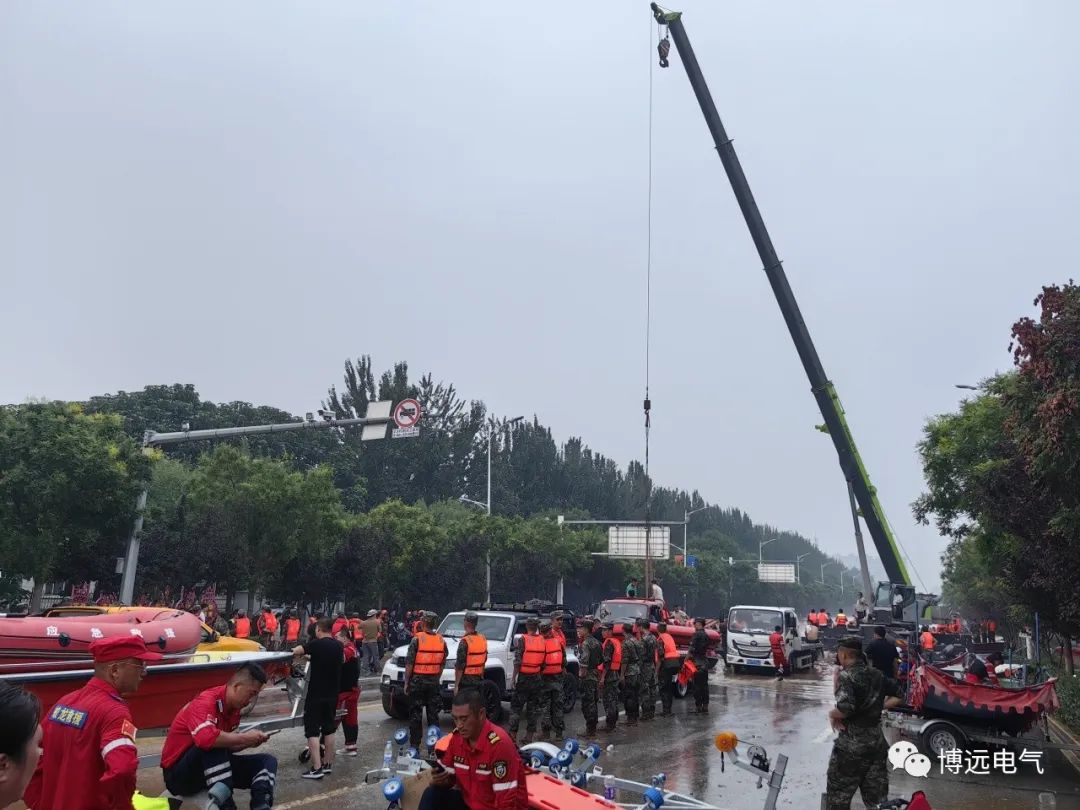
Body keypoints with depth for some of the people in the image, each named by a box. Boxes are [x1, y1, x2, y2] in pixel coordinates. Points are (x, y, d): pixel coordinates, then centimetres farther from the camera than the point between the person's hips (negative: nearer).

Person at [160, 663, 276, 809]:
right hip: (179, 775, -8)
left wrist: (249, 743, -7)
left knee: (267, 761, -3)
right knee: (213, 742, -36)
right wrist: (244, 738, -30)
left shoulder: (234, 708, 1)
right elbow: (206, 738, -44)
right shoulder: (205, 702, -24)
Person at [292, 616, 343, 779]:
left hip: (316, 694, -6)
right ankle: (328, 764, 21)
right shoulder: (338, 646, 4)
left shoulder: (316, 644, -16)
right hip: (332, 694, 6)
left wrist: (297, 650, 17)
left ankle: (316, 768, -8)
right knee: (328, 729, 16)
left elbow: (296, 651, -7)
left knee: (312, 730, -3)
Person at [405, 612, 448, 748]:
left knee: (415, 714, 4)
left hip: (417, 681, -4)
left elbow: (409, 663, -11)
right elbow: (442, 664, 7)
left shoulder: (417, 639, -11)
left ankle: (414, 746, 6)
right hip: (434, 681, 4)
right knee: (433, 714, 10)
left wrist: (406, 682, -4)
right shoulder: (441, 641, 2)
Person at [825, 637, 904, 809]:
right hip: (877, 741, 7)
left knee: (838, 795, 8)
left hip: (851, 744, -7)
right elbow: (898, 696, 16)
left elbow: (845, 708, -31)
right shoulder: (876, 674, 5)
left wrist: (832, 713, -12)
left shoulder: (846, 676, -17)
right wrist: (878, 707, 14)